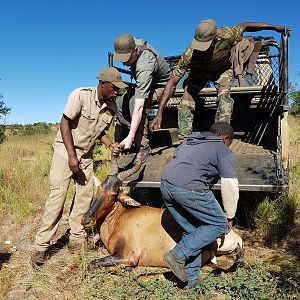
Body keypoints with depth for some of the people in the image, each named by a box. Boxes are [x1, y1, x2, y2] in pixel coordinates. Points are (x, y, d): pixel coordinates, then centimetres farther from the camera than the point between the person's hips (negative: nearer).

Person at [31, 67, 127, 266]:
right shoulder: (81, 95, -20)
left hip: (86, 154, 5)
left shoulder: (112, 108, -4)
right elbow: (65, 123, -17)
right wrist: (71, 155, -22)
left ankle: (77, 239, 19)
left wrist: (110, 145, -11)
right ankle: (41, 246, 1)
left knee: (85, 196, 4)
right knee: (57, 196, -8)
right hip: (65, 149, -5)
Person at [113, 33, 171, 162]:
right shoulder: (133, 42, -19)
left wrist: (130, 137, -49)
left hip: (162, 85, -9)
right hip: (145, 83, 9)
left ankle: (143, 148, -26)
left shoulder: (144, 67, -42)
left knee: (134, 102, -35)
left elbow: (139, 107, -47)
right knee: (119, 104, -10)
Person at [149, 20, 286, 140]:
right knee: (186, 103, -17)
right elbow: (172, 83, -36)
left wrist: (274, 27, -8)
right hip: (199, 71, 0)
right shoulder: (189, 54, -38)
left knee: (224, 97, -25)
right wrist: (159, 113, -40)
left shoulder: (226, 36, -37)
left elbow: (245, 26, -16)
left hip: (222, 69, 1)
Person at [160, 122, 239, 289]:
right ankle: (179, 254, 0)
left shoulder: (190, 141, 30)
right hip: (190, 189, -7)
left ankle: (191, 278, 18)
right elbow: (230, 187, 5)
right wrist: (229, 216, 18)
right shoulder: (225, 153, 11)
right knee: (219, 225, 8)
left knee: (191, 230, 18)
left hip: (166, 185, 8)